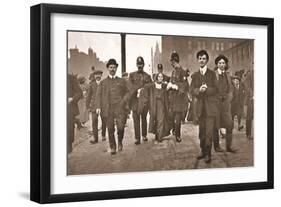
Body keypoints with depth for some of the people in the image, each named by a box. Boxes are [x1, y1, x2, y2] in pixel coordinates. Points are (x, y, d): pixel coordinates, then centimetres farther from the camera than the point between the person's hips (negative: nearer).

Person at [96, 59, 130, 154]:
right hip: (108, 109, 0)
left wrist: (123, 101, -4)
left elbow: (127, 93, 15)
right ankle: (112, 147, 14)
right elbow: (99, 95, 7)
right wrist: (98, 107, -6)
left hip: (119, 108, 0)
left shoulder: (122, 81, 15)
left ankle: (120, 141, 16)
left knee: (120, 127, -12)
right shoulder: (103, 82, 13)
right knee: (110, 129, 1)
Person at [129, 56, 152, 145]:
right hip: (135, 100, -1)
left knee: (144, 118, 8)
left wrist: (140, 90, -9)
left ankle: (144, 135, 20)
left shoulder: (147, 76, 11)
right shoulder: (132, 75, 10)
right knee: (136, 120, -5)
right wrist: (143, 86, -10)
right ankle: (137, 138, -3)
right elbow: (132, 86, -1)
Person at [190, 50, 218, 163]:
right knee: (202, 131, 9)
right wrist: (199, 90, -17)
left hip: (210, 106, -4)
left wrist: (205, 90, -19)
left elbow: (215, 89, -3)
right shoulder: (195, 75, 14)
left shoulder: (212, 74, 4)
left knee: (209, 131, -9)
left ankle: (208, 154, -4)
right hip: (200, 106, 4)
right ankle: (203, 151, 20)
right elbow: (192, 90, 4)